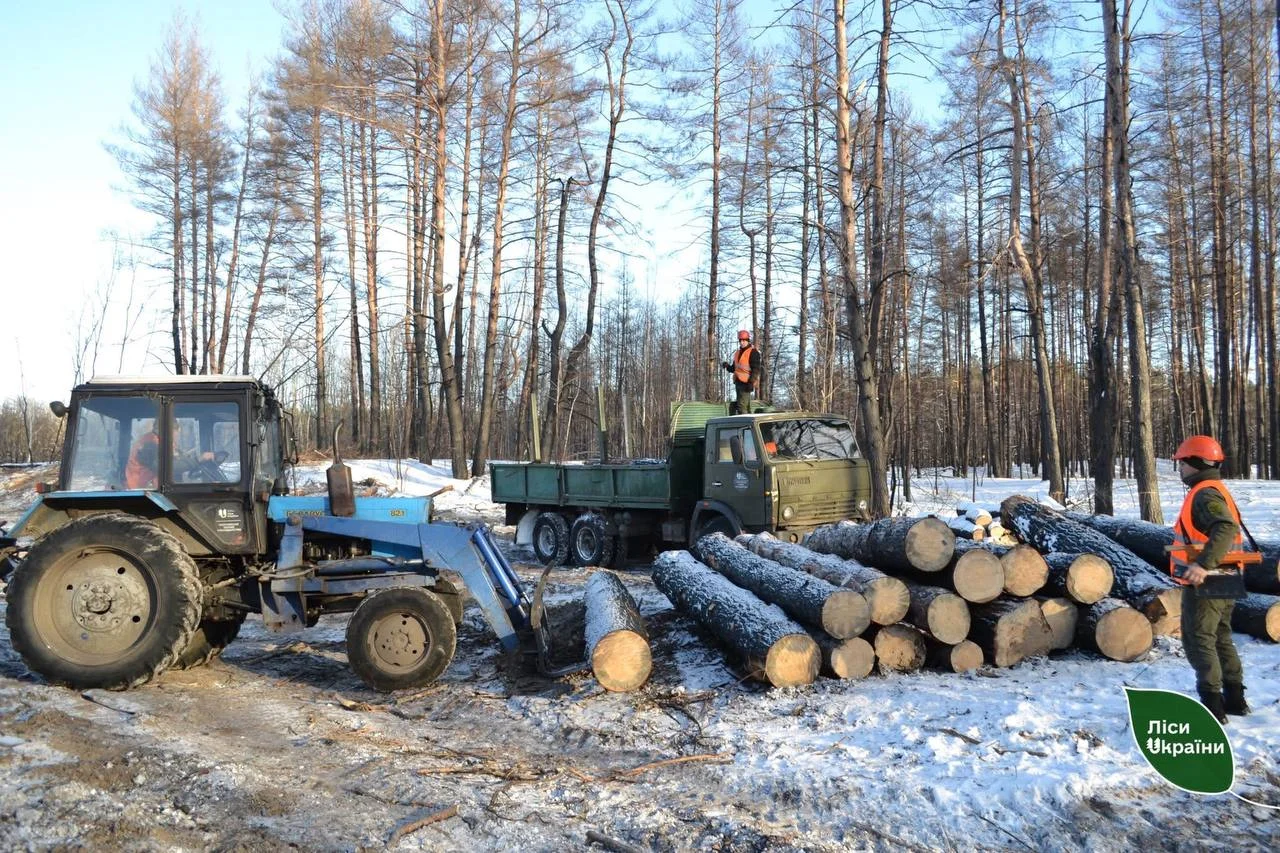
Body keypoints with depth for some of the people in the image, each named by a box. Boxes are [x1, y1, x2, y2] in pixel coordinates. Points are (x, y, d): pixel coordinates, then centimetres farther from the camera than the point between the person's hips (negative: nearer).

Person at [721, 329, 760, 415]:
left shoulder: (753, 352, -6)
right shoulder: (738, 353, 18)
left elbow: (756, 369, -13)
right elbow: (734, 368, 23)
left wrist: (751, 382, -22)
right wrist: (727, 366, 2)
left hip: (746, 383, -9)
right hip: (738, 382, 9)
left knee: (742, 406, -16)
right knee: (746, 407, 14)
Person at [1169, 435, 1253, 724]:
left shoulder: (1205, 494, -18)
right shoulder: (1216, 490, 15)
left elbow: (1226, 529, -32)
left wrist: (1204, 564, -39)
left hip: (1206, 584, -10)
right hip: (1224, 582, 10)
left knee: (1199, 641, -5)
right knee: (1221, 639, 19)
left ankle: (1212, 706, -4)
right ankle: (1235, 699, 26)